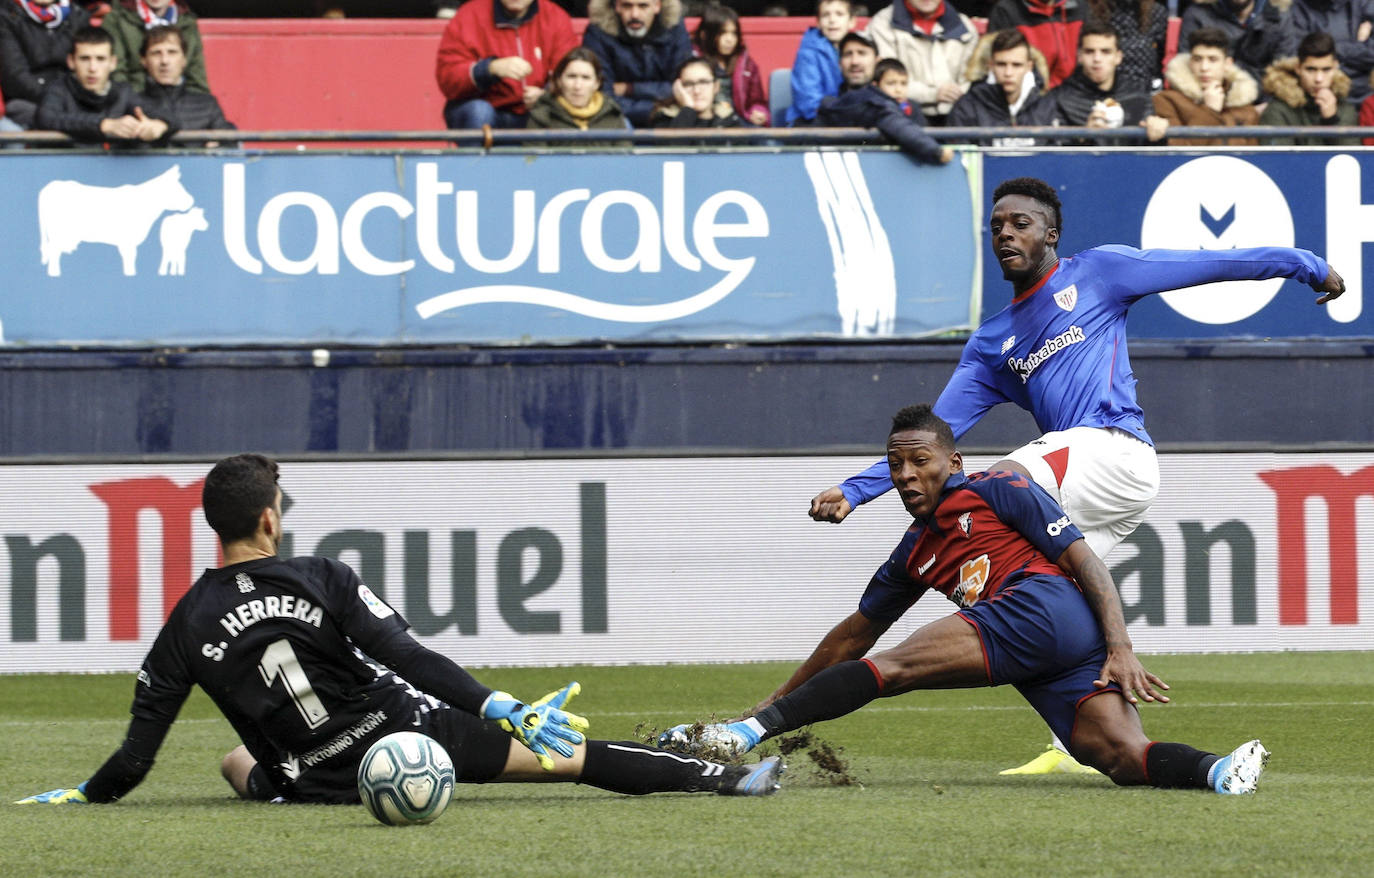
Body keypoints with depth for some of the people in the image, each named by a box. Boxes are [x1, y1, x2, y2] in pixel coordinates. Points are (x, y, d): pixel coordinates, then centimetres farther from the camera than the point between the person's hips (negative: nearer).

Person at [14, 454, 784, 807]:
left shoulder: (187, 628, -7)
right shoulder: (324, 581, -11)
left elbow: (135, 757, -6)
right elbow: (411, 659, -19)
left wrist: (80, 796, 11)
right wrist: (505, 710, -21)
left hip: (315, 782, 2)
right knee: (568, 754, 4)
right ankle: (729, 780, 4)